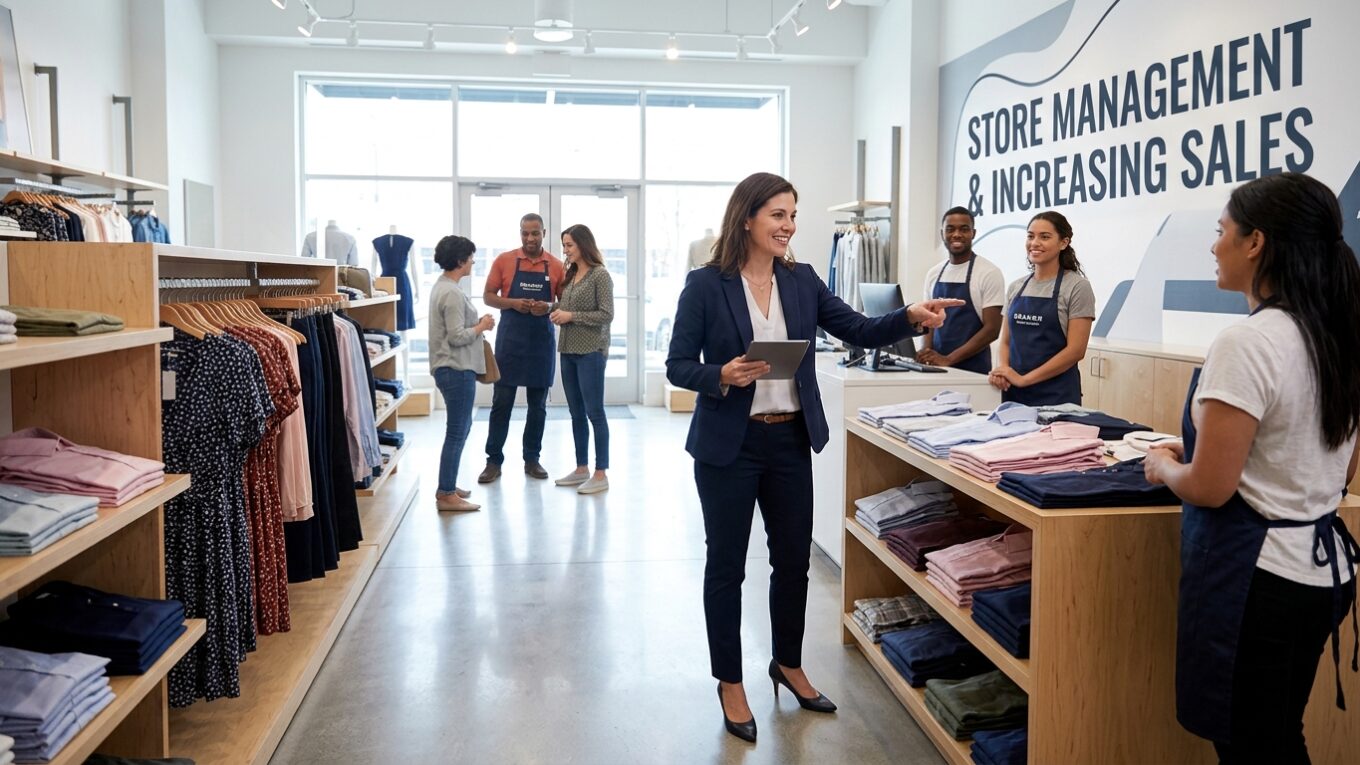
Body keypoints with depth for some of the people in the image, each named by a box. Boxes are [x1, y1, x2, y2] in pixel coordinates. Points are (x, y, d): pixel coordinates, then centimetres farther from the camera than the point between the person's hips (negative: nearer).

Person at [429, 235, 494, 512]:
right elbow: (457, 337, -22)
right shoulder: (452, 293, -19)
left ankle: (447, 486, 28)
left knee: (462, 427, 20)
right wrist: (482, 326, -8)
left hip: (452, 368, 11)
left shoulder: (442, 286, 12)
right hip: (457, 369, -11)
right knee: (457, 432, -4)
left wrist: (478, 323, 7)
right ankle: (446, 495, 3)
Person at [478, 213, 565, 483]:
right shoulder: (504, 260, 1)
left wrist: (549, 307, -14)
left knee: (538, 405, 8)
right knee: (501, 402, 1)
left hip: (542, 342, 1)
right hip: (510, 340, -1)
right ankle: (494, 461, 9)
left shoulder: (556, 266, 3)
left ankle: (532, 460, 19)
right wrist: (513, 303, -15)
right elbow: (488, 297, 3)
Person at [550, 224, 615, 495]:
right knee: (576, 413, 12)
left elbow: (607, 315, -13)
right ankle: (581, 469, 21)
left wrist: (571, 316, -15)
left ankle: (601, 474, 2)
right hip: (568, 350, 8)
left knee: (594, 413, -4)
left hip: (591, 351, -8)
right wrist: (557, 312, -1)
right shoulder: (571, 274, 13)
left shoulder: (600, 275, -8)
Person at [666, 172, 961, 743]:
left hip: (791, 441, 5)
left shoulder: (801, 280, 4)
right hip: (729, 445, -4)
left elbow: (861, 332, 1)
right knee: (726, 565, 7)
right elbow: (678, 365, -6)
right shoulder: (705, 284, -9)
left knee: (794, 558, 15)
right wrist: (723, 375, -24)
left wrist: (910, 318, -17)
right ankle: (730, 684, 24)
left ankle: (788, 665, 36)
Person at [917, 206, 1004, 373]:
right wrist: (926, 350, -6)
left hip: (972, 370, -5)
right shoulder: (933, 274, 8)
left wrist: (948, 359, -17)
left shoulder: (989, 273, -8)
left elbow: (992, 329, -11)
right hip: (936, 366, 5)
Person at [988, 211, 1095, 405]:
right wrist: (1003, 369, -8)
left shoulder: (1077, 287, -6)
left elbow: (1076, 350, -12)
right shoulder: (1015, 287, 10)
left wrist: (1024, 378, -16)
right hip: (1013, 392, 5)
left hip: (1056, 395, -5)